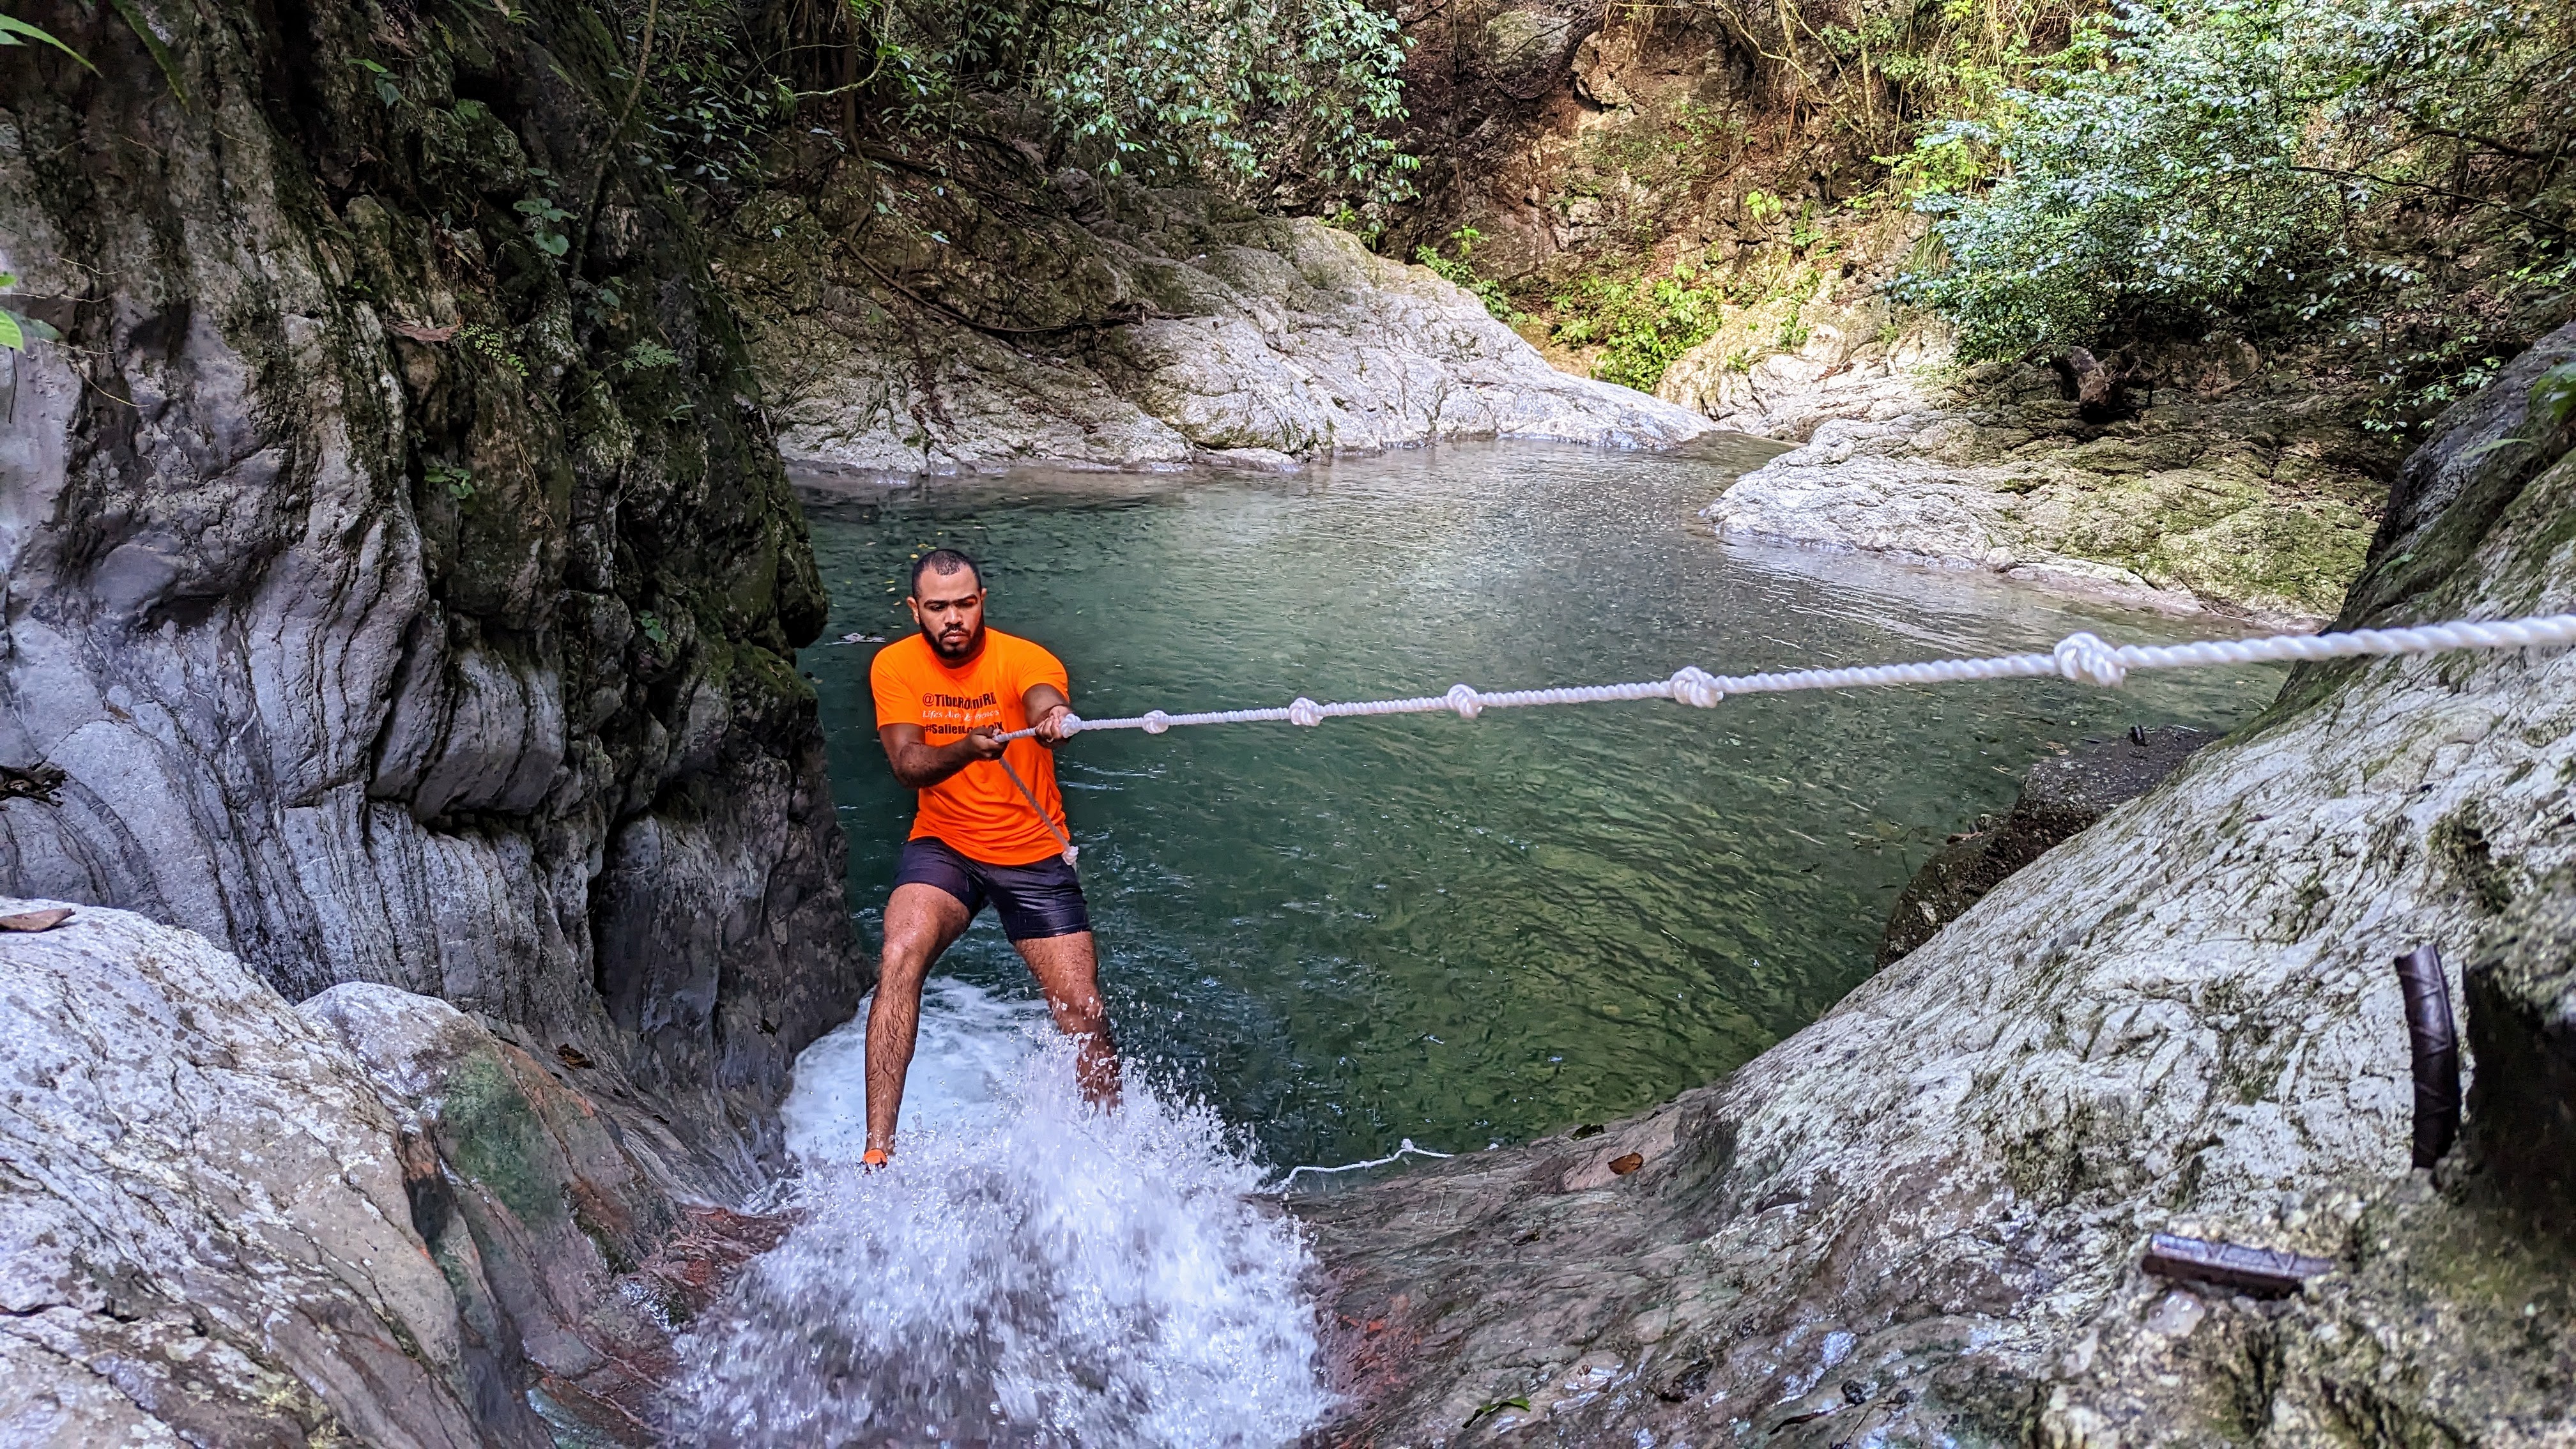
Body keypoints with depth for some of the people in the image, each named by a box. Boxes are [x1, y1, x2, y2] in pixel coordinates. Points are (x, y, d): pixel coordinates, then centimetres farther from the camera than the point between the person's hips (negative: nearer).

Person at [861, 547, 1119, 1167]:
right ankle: (877, 1153, -23)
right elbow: (908, 765, -16)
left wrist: (1055, 720, -63)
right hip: (943, 845, 1)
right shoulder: (894, 666, -6)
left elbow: (1045, 699, -38)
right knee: (899, 960, -26)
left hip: (1034, 854, -1)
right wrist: (968, 749, -37)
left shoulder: (1023, 659, -15)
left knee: (1084, 1013, -5)